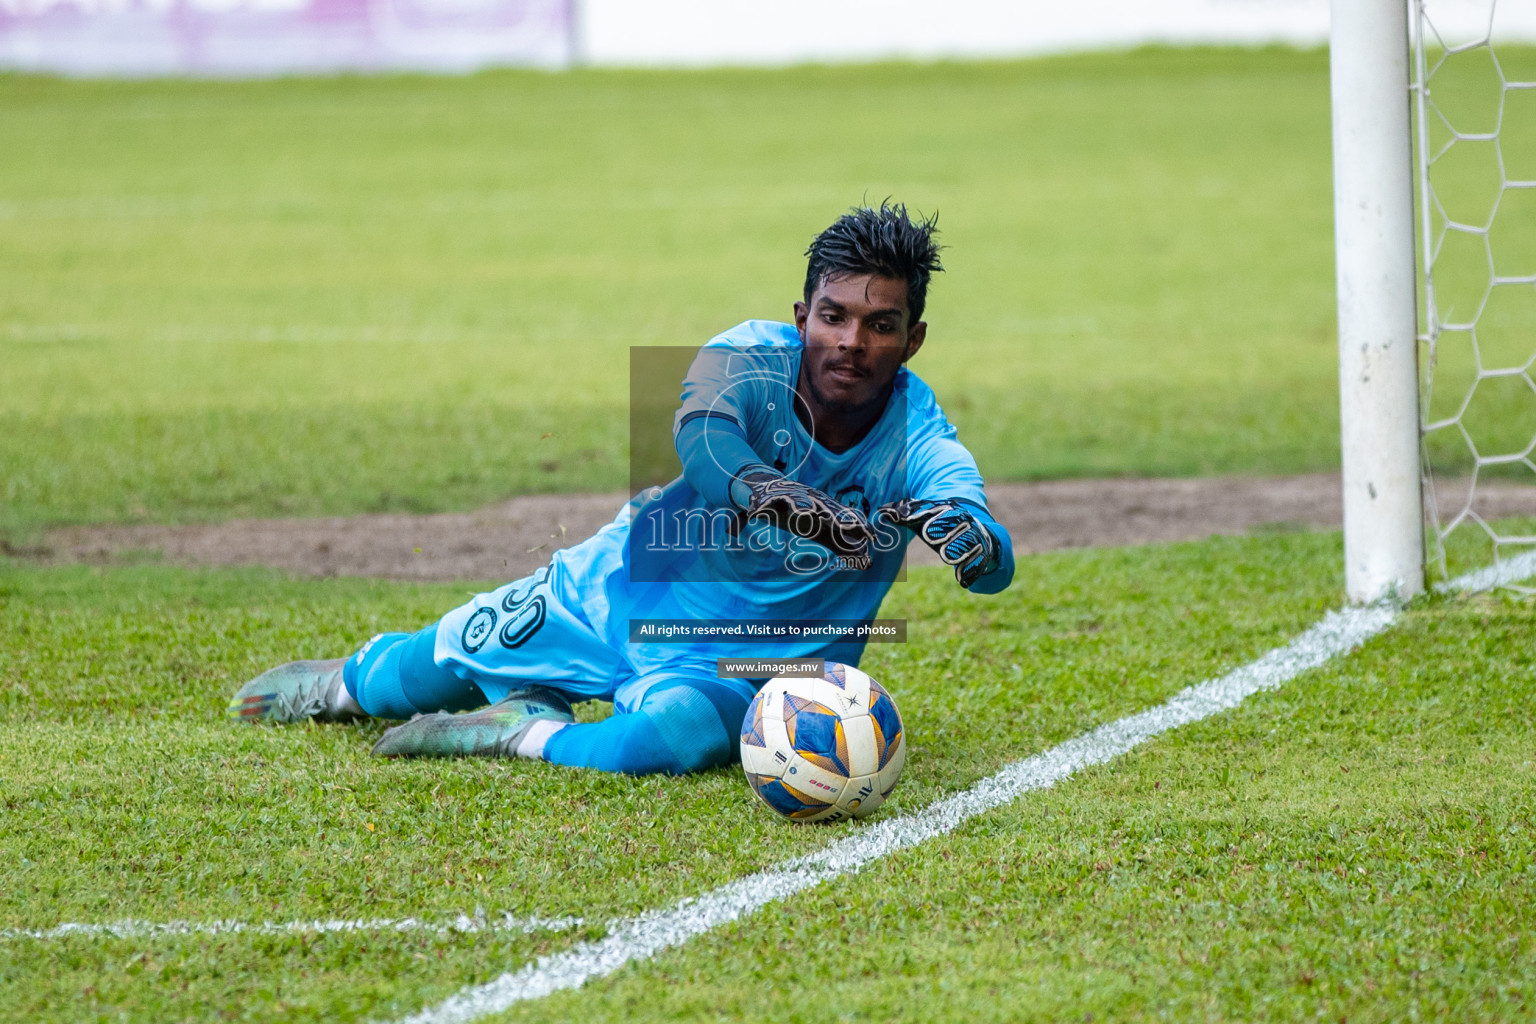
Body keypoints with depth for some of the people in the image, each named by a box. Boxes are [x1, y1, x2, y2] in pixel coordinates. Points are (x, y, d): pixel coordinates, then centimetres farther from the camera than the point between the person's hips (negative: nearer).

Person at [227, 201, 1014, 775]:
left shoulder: (917, 440, -19)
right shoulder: (753, 359, -19)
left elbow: (995, 565, -34)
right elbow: (702, 440, -42)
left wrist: (964, 536, -60)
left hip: (734, 665, -2)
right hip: (620, 592, 2)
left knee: (679, 735, -37)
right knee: (413, 676, 11)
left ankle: (526, 734, -10)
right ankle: (348, 682, 47)